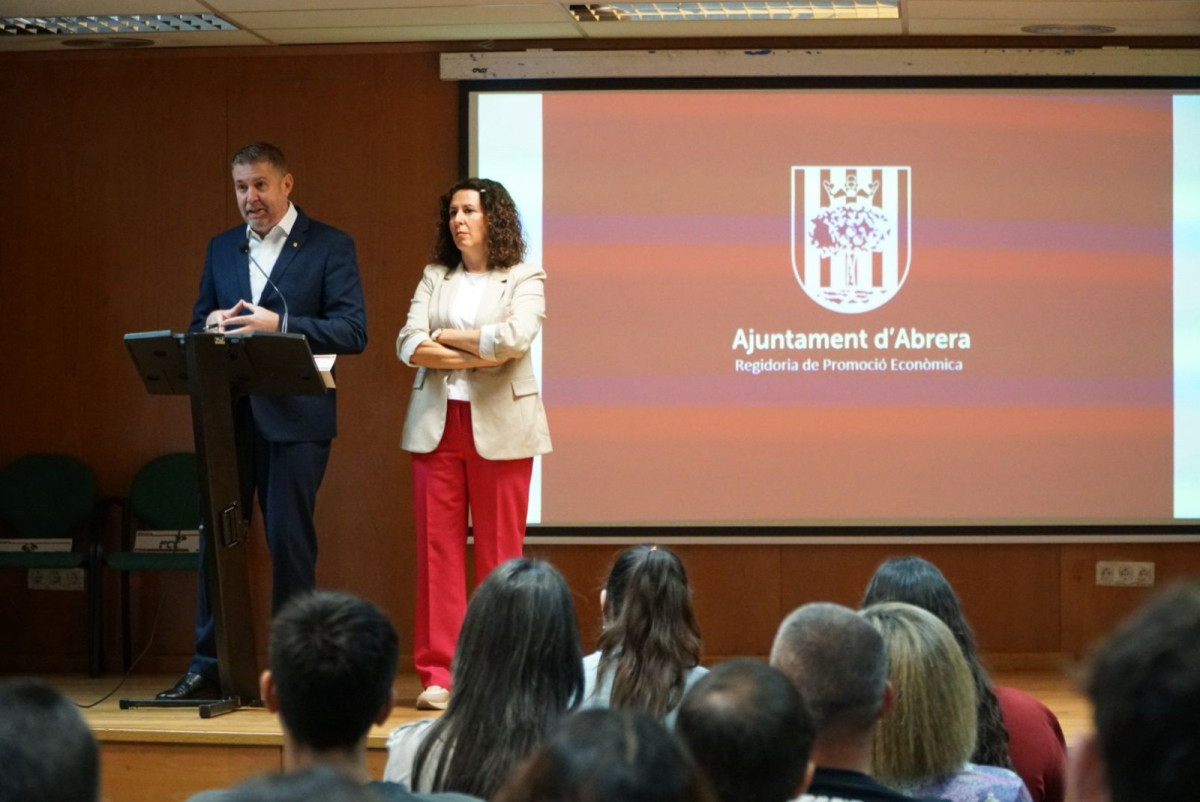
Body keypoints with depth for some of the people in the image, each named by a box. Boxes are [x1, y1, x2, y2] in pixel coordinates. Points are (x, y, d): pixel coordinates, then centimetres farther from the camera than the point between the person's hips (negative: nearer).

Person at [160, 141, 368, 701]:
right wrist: (210, 326, -6)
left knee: (289, 541, -2)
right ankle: (208, 669, 10)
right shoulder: (221, 250, 15)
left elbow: (353, 331, -9)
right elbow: (198, 327, 19)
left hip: (295, 417, -5)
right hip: (229, 415, 5)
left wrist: (278, 325, -20)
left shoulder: (329, 247, 0)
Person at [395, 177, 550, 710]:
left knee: (499, 553, -2)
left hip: (498, 428, -3)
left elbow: (514, 338, -16)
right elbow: (409, 346, 0)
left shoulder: (523, 280, 3)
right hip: (436, 425, 3)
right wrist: (478, 356, -10)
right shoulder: (434, 278, 13)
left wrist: (444, 337, -6)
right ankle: (437, 676, 1)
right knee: (437, 547, -1)